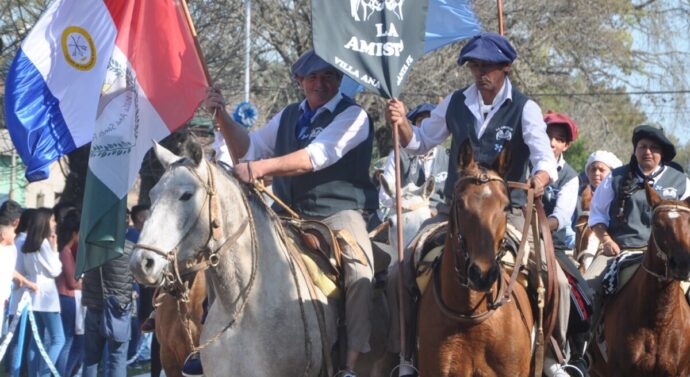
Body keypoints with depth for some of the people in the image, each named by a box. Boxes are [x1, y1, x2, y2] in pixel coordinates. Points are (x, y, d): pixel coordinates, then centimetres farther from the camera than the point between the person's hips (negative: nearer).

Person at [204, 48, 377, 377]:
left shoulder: (352, 116, -6)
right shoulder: (289, 116, 16)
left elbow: (316, 157, -20)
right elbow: (249, 147, 17)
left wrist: (263, 167, -32)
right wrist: (222, 117, 0)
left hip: (338, 213, -7)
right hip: (288, 215, 7)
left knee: (360, 272, -31)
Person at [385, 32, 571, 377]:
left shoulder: (525, 109, -6)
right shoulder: (455, 104, 5)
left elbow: (544, 158, -17)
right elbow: (419, 143, 15)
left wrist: (541, 178, -41)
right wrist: (401, 124, -7)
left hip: (507, 214, -3)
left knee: (555, 281, -16)